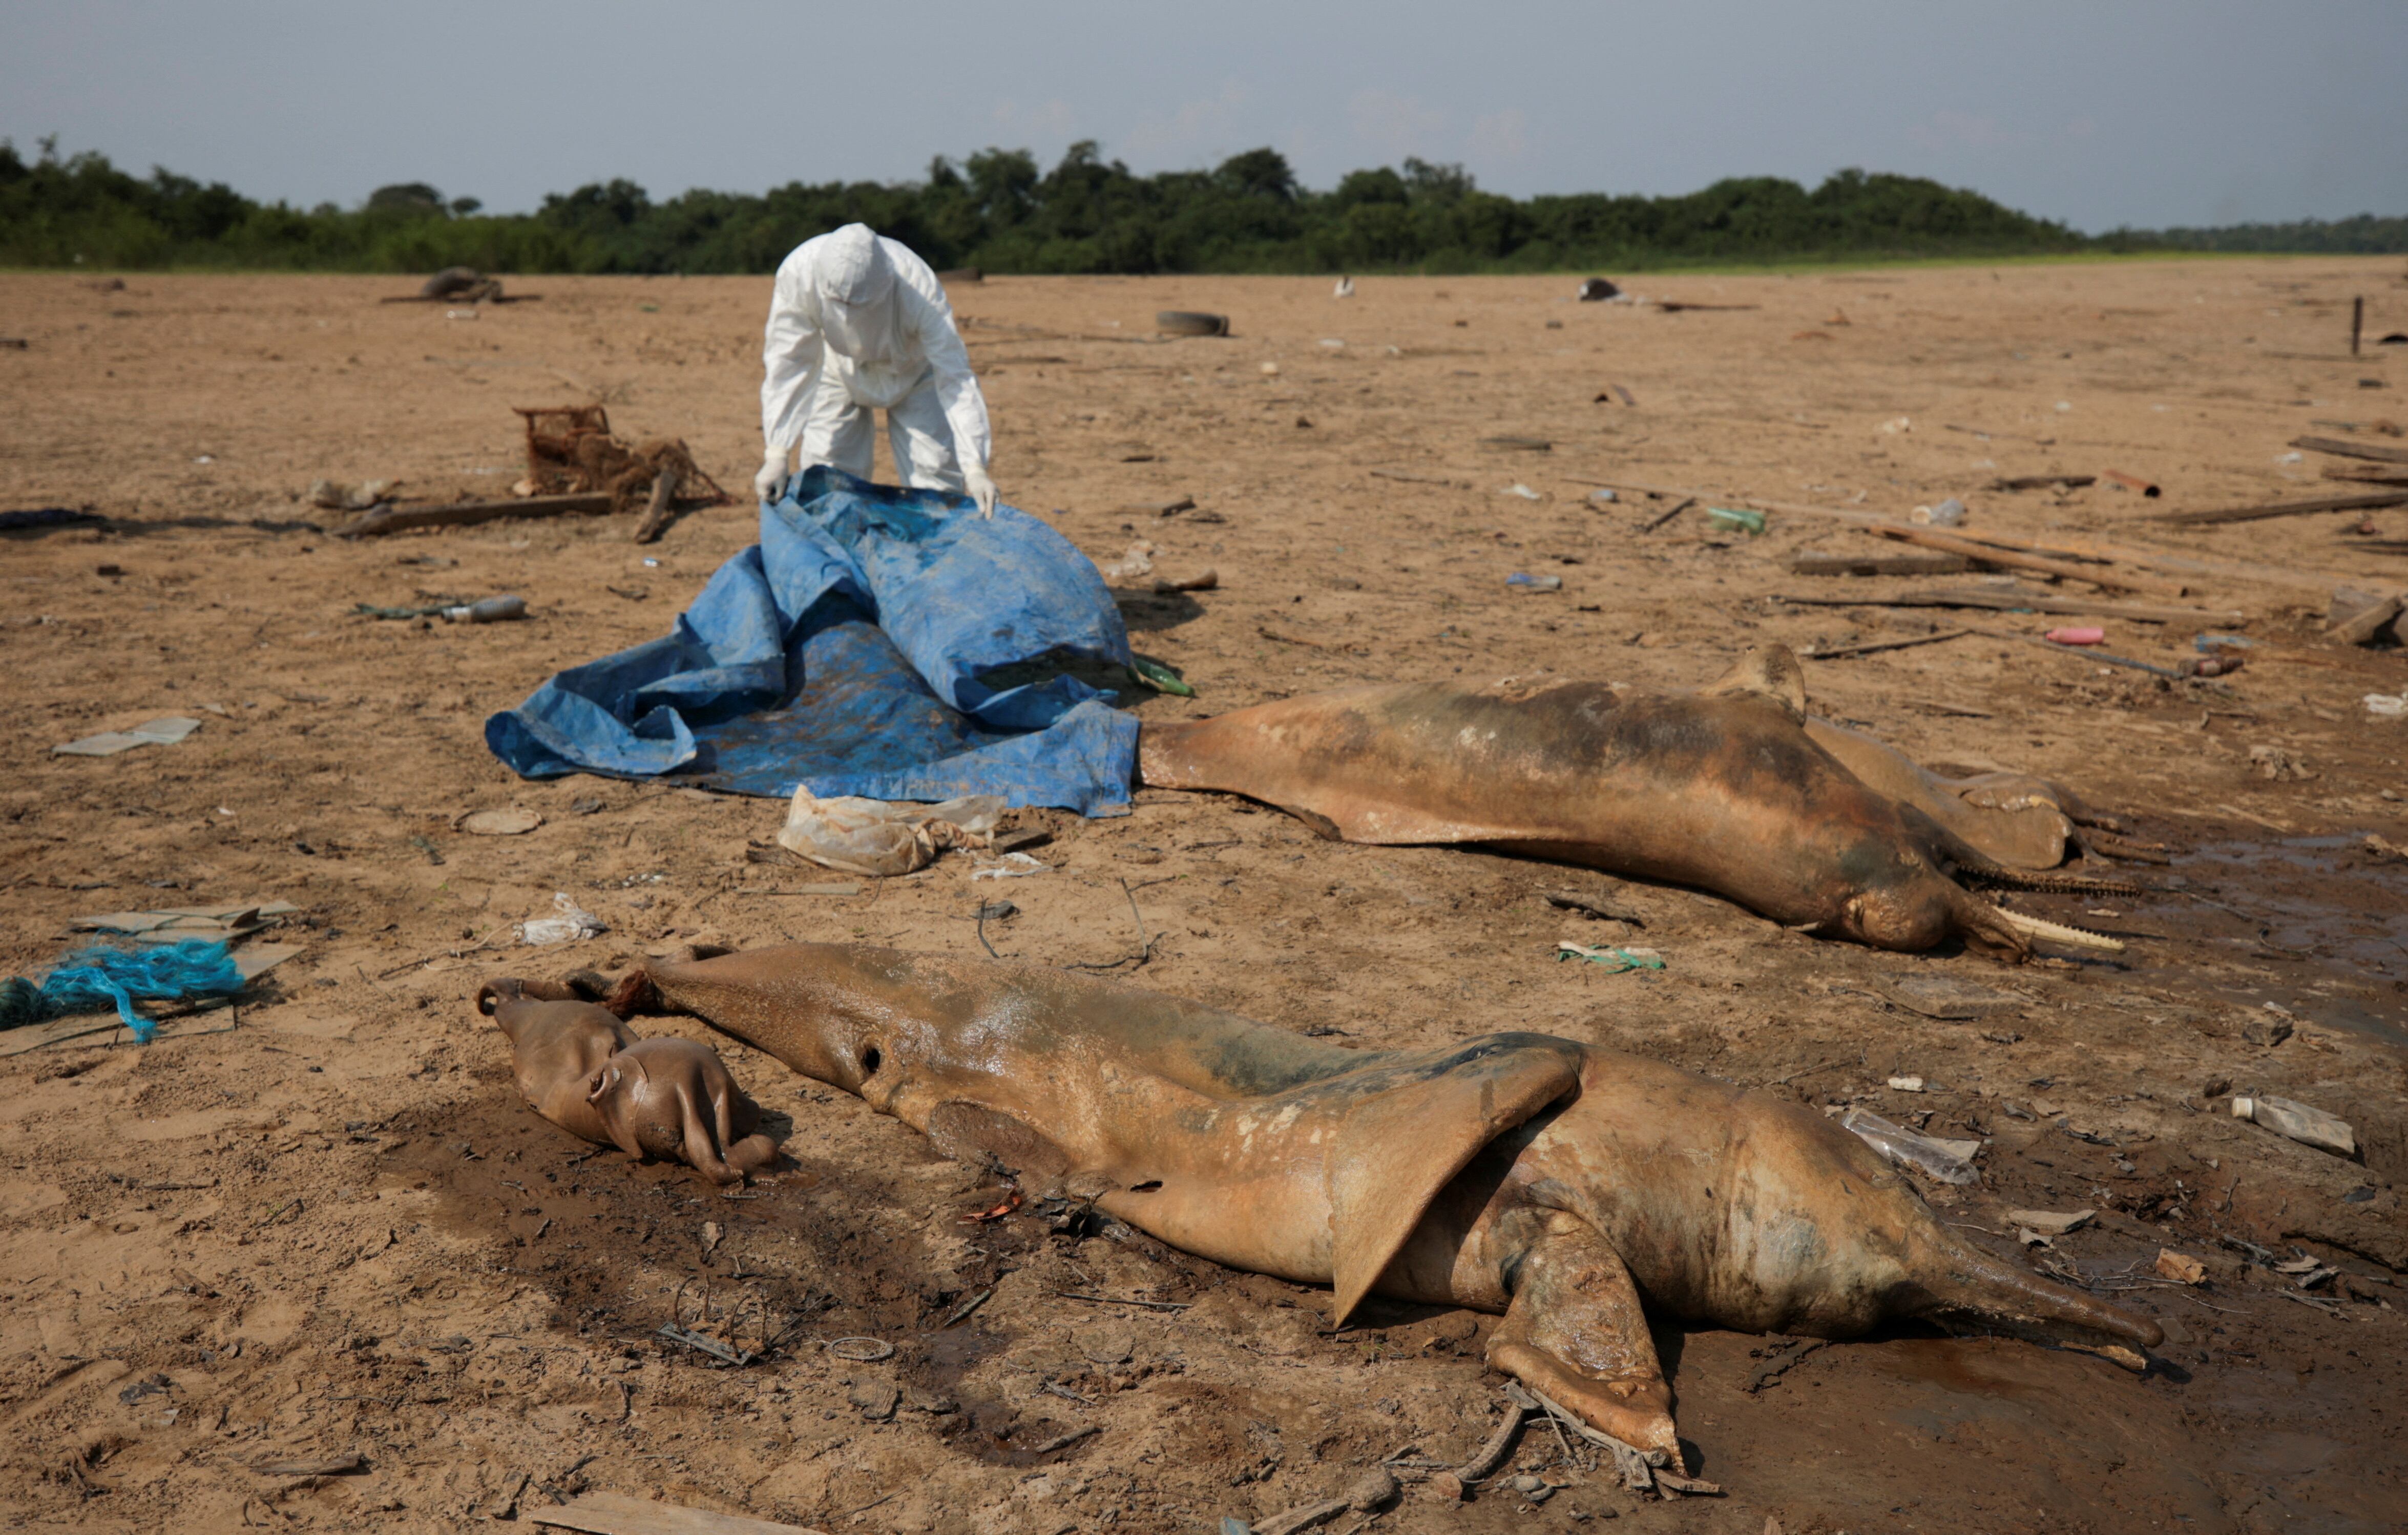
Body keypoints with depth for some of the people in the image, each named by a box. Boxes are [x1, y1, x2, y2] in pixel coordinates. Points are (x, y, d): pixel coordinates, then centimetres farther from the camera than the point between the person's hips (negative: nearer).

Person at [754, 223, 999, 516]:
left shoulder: (921, 288, -40)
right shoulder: (798, 273, -37)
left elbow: (954, 379, -36)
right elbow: (787, 367, -28)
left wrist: (974, 468, -43)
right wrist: (776, 457, -30)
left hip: (913, 372, -1)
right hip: (837, 369, 1)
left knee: (938, 479, -11)